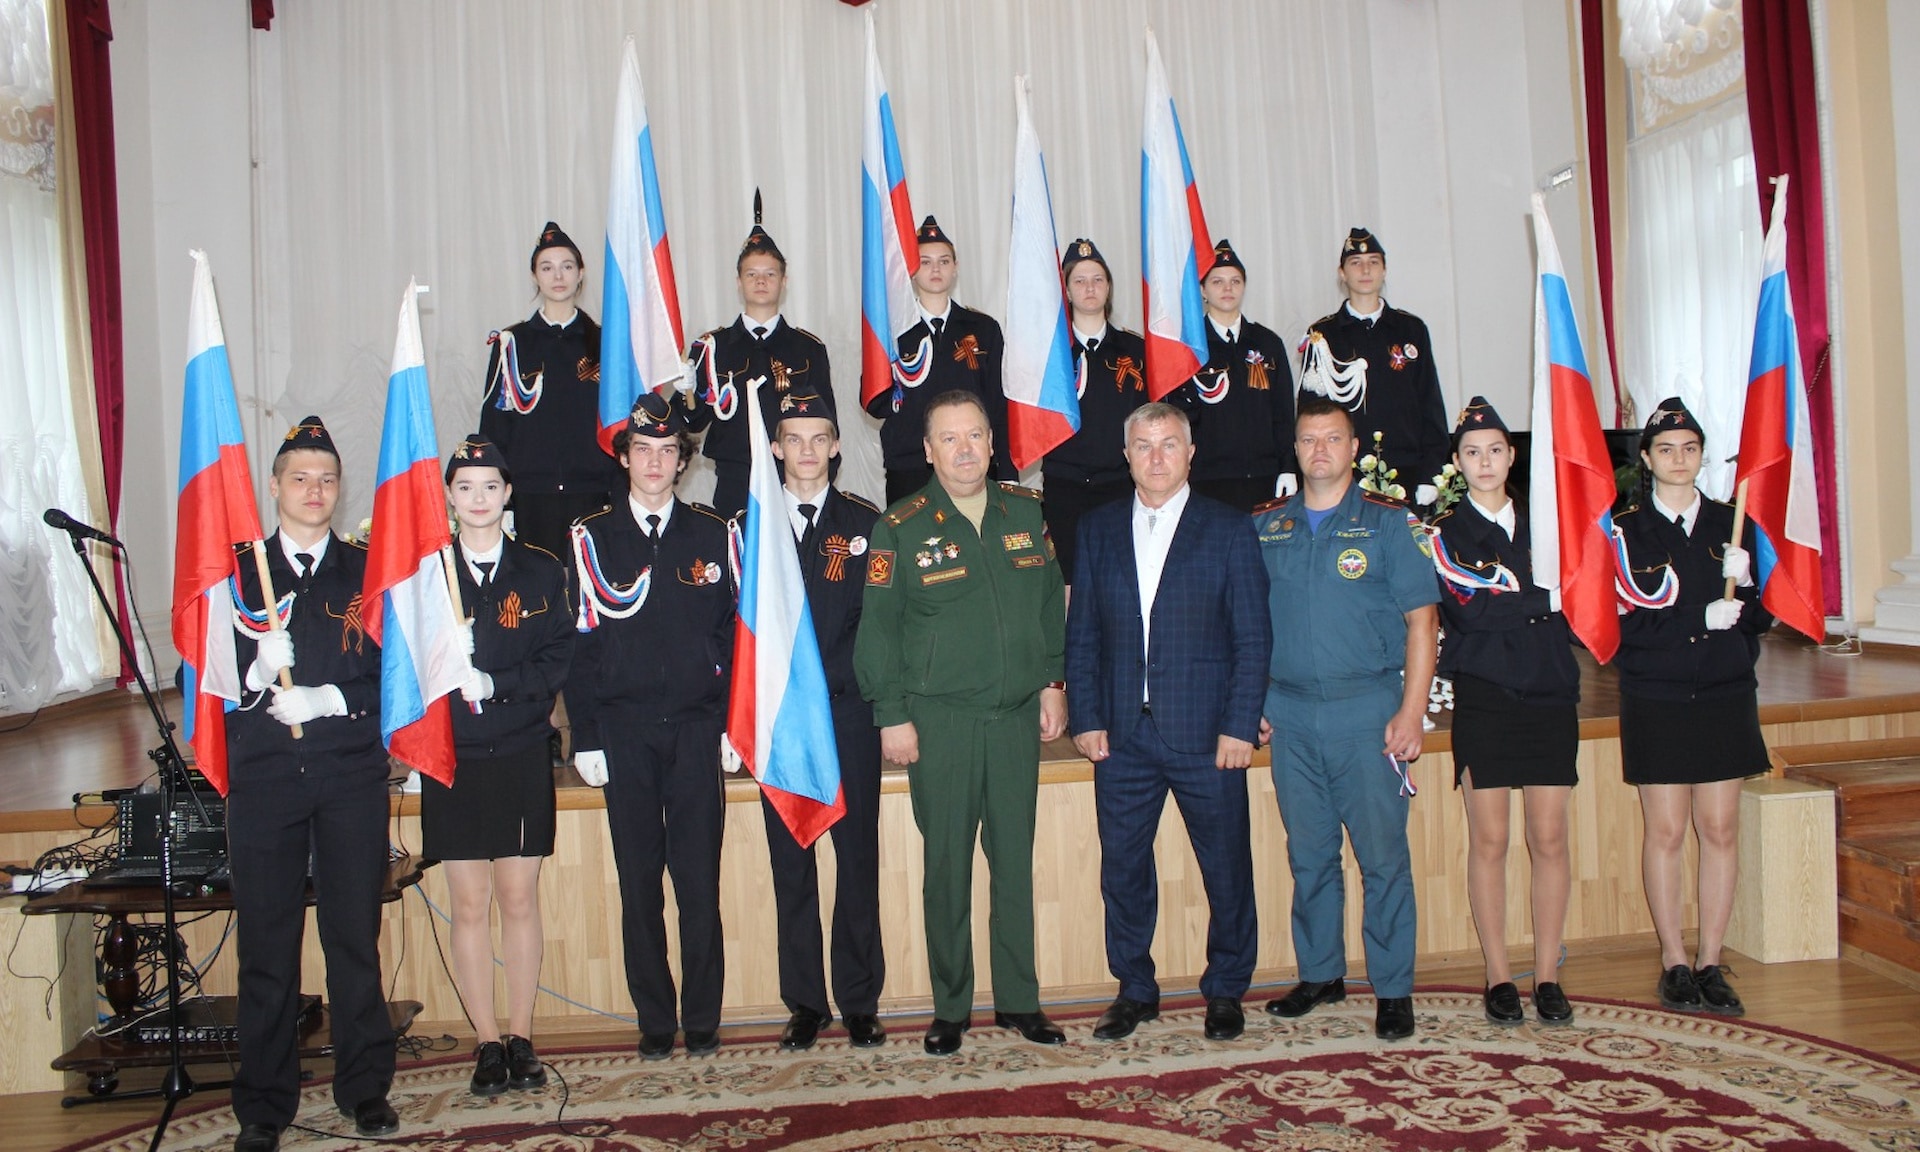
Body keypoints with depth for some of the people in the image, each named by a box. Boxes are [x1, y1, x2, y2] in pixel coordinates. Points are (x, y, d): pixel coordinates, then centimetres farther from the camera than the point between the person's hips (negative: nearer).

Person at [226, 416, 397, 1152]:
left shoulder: (366, 572, 9)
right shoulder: (237, 572, 10)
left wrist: (332, 698, -13)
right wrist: (259, 673, -16)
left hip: (351, 774, 0)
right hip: (263, 776, 0)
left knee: (355, 937, 4)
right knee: (266, 944, 4)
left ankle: (366, 1088, 16)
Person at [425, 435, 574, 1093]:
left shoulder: (541, 571, 5)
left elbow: (559, 661, -1)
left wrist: (495, 683, -15)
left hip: (522, 759, 0)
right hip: (452, 760, 0)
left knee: (519, 899, 6)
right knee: (469, 905, 4)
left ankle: (521, 1039, 17)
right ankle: (488, 1045, 15)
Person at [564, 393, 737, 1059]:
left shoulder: (712, 536, 8)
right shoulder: (591, 539, 6)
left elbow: (731, 633, 7)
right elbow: (579, 641, 3)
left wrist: (732, 723, 0)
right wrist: (585, 736, -2)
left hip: (695, 729, 0)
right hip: (623, 732, 0)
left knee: (700, 882, 1)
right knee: (639, 886, 5)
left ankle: (702, 1020, 13)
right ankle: (654, 1021, 17)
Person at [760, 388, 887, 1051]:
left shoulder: (864, 523, 6)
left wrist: (823, 676, -8)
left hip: (847, 715, 0)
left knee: (858, 858, 4)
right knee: (790, 862, 6)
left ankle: (860, 1001, 15)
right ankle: (805, 1003, 17)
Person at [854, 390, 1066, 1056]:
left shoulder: (1025, 512, 7)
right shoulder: (902, 527, -4)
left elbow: (1051, 601, 14)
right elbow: (877, 628, -3)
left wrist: (1052, 681, 9)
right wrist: (891, 716, -7)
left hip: (1018, 714, 3)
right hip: (941, 720, -3)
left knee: (1015, 859, 10)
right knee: (948, 865, 5)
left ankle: (1018, 1000, 22)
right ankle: (950, 1007, 18)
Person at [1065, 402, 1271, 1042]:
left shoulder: (1229, 529, 1)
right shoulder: (1097, 530, 10)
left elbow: (1253, 638, -2)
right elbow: (1081, 634, 9)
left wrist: (1240, 726, -9)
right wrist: (1086, 719, 0)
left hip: (1207, 735, -2)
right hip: (1122, 736, 3)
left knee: (1227, 869, 7)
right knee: (1122, 868, 9)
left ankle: (1226, 991, 25)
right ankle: (1134, 991, 26)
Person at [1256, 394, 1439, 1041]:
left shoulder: (1388, 523, -1)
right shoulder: (1266, 527, 9)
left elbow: (1420, 620, -3)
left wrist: (1411, 712, -11)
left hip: (1366, 709, -3)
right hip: (1290, 713, 3)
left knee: (1383, 855, 0)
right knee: (1309, 854, 11)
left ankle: (1394, 989, 11)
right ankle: (1320, 974, 25)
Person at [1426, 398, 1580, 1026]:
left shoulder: (1542, 520, 13)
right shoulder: (1445, 532, 2)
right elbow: (1473, 605, -13)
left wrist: (1513, 594, -10)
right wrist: (1547, 597, -8)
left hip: (1548, 696, 3)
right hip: (1483, 699, -3)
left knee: (1549, 838, 3)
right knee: (1488, 840, 0)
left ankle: (1548, 976, 13)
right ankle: (1499, 978, 10)